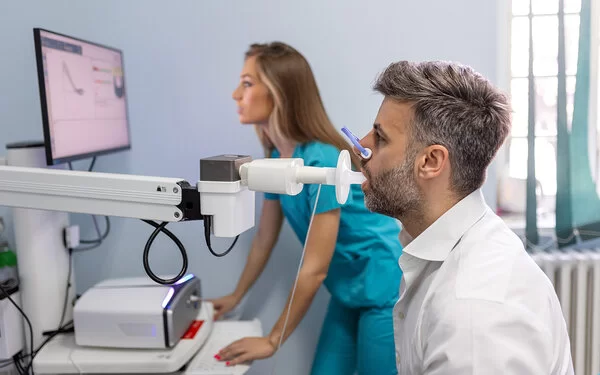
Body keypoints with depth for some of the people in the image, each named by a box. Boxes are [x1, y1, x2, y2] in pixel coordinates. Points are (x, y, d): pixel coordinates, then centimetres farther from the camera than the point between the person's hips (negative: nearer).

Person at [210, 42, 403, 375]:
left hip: (384, 289, -7)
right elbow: (265, 236, 10)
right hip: (347, 289, 7)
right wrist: (236, 296, 19)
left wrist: (273, 340, -16)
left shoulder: (321, 161, -28)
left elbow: (314, 269, -24)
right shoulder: (276, 160, -3)